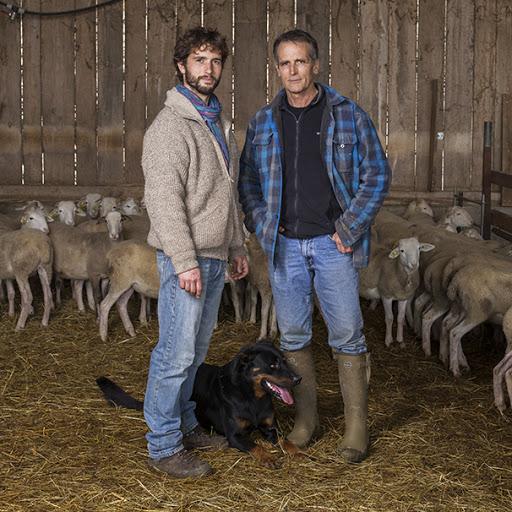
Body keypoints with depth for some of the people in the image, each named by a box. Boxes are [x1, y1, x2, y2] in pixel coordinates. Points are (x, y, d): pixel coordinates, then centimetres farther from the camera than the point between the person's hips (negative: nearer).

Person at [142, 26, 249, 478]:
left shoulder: (219, 124, 17)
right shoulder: (170, 126, -12)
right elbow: (164, 200, -19)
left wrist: (237, 246, 21)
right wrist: (185, 262, -22)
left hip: (214, 258, 8)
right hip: (186, 258, -8)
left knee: (197, 350, 14)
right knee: (176, 352, -6)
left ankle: (185, 424, 26)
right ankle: (164, 446, 2)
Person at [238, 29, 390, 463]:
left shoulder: (349, 116, -1)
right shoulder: (263, 123, 7)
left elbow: (377, 175, -2)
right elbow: (248, 180, 12)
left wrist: (349, 231, -9)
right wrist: (263, 228, -2)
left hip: (333, 243, -3)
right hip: (284, 245, 3)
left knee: (347, 334, -2)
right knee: (294, 335, 9)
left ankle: (357, 427, 9)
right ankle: (306, 417, 23)